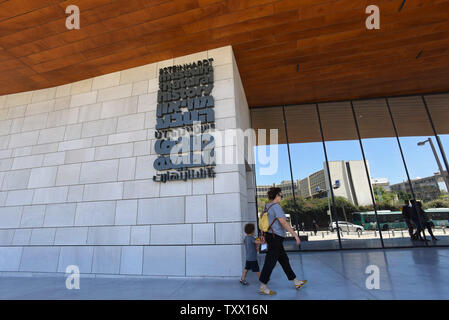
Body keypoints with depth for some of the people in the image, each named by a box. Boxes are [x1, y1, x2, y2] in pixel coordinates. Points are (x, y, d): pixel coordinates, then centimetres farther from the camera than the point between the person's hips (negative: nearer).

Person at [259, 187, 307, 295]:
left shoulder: (267, 206, 10)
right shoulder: (276, 206, -18)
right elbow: (284, 223, -23)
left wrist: (263, 236, 23)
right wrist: (295, 235, -18)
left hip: (270, 236, 10)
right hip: (275, 237, -10)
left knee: (284, 260, 18)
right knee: (270, 262, -2)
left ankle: (296, 282, 32)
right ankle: (263, 287, 8)